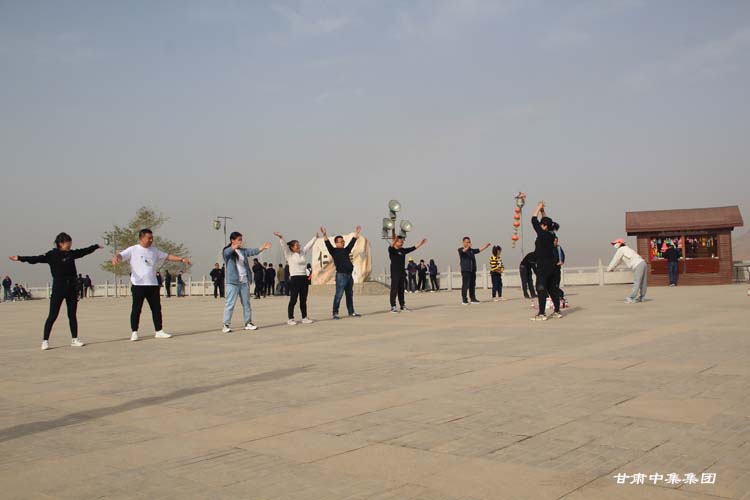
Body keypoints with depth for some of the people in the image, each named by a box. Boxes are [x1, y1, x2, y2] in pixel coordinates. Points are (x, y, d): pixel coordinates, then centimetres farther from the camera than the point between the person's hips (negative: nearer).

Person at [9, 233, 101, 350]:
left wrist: (96, 246, 36)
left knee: (72, 315, 9)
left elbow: (84, 251, 24)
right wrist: (20, 258, -26)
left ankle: (74, 339, 16)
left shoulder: (71, 253, 10)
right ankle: (45, 340, 2)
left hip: (72, 287, 5)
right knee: (53, 315, -3)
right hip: (58, 287, -5)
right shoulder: (52, 255, -5)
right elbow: (37, 259, -15)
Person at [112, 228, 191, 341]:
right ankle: (134, 332, 6)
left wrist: (182, 259, 13)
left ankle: (159, 331, 14)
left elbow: (167, 256, 20)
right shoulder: (133, 250, -2)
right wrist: (116, 258, -39)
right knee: (136, 309, -1)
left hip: (153, 285, 5)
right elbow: (121, 255, -15)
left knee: (157, 308, 6)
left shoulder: (154, 250, 14)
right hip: (138, 285, -5)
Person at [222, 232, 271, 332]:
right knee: (230, 303, -7)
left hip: (244, 281, 6)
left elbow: (252, 251, -1)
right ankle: (226, 325, -3)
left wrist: (262, 248, -19)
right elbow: (227, 252, -27)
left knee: (246, 303, 11)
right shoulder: (227, 251, -4)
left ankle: (248, 323, 19)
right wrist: (233, 247, -50)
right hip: (232, 282, -6)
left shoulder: (243, 251, 12)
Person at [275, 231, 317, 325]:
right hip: (295, 279, -6)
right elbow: (284, 246, -17)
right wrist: (281, 238, -31)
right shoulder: (289, 255, -3)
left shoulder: (302, 252, 13)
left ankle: (304, 318, 17)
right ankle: (290, 319, 2)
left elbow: (309, 245, 23)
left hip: (304, 278, 6)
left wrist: (315, 237, 30)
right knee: (293, 300, -3)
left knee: (303, 300, 11)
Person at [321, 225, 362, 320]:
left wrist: (356, 233, 28)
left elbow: (352, 242, 25)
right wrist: (324, 235, -26)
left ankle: (351, 312, 21)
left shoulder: (346, 250, 17)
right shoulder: (334, 251, -1)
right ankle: (335, 313, -4)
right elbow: (328, 244, -14)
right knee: (338, 295, -8)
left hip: (349, 275, 7)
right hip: (341, 275, -7)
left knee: (350, 295, 13)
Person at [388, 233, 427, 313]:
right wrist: (394, 239, -48)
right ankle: (393, 307, -3)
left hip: (402, 273, 7)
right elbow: (392, 245, -29)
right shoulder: (392, 250, -7)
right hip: (395, 273, -7)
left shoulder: (403, 250, 13)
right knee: (394, 290, -6)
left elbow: (413, 248, 19)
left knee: (401, 290, 12)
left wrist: (421, 243, 17)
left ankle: (403, 306, 18)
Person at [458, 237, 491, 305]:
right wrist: (468, 247, -42)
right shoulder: (461, 250, -1)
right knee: (465, 285, -7)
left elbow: (479, 250, 12)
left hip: (472, 270, 6)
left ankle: (473, 299, 14)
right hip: (465, 270, -6)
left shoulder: (472, 250, 17)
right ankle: (464, 300, -5)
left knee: (472, 285, 8)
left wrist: (486, 246, -2)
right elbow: (463, 251, -22)